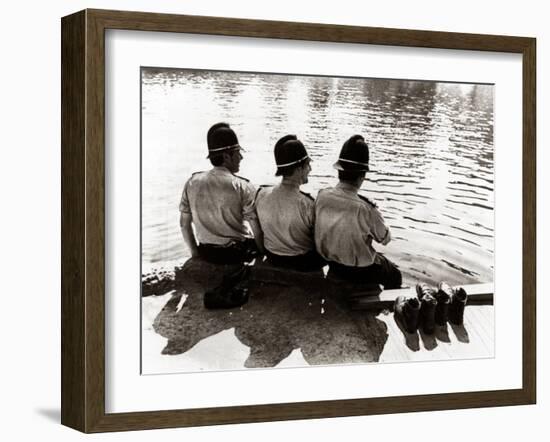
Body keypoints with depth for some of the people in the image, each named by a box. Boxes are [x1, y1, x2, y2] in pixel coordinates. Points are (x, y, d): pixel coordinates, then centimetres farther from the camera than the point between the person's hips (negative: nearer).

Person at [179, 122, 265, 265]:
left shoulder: (192, 183, -6)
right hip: (237, 254, -4)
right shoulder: (243, 187, -18)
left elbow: (184, 224, 1)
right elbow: (258, 231, -17)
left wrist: (195, 252, 14)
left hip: (205, 253, 4)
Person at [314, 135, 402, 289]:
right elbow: (385, 238, -14)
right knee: (395, 276, 27)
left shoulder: (321, 197, -19)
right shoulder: (366, 209, -34)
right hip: (361, 273, -5)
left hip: (332, 267, 5)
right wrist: (377, 215, 3)